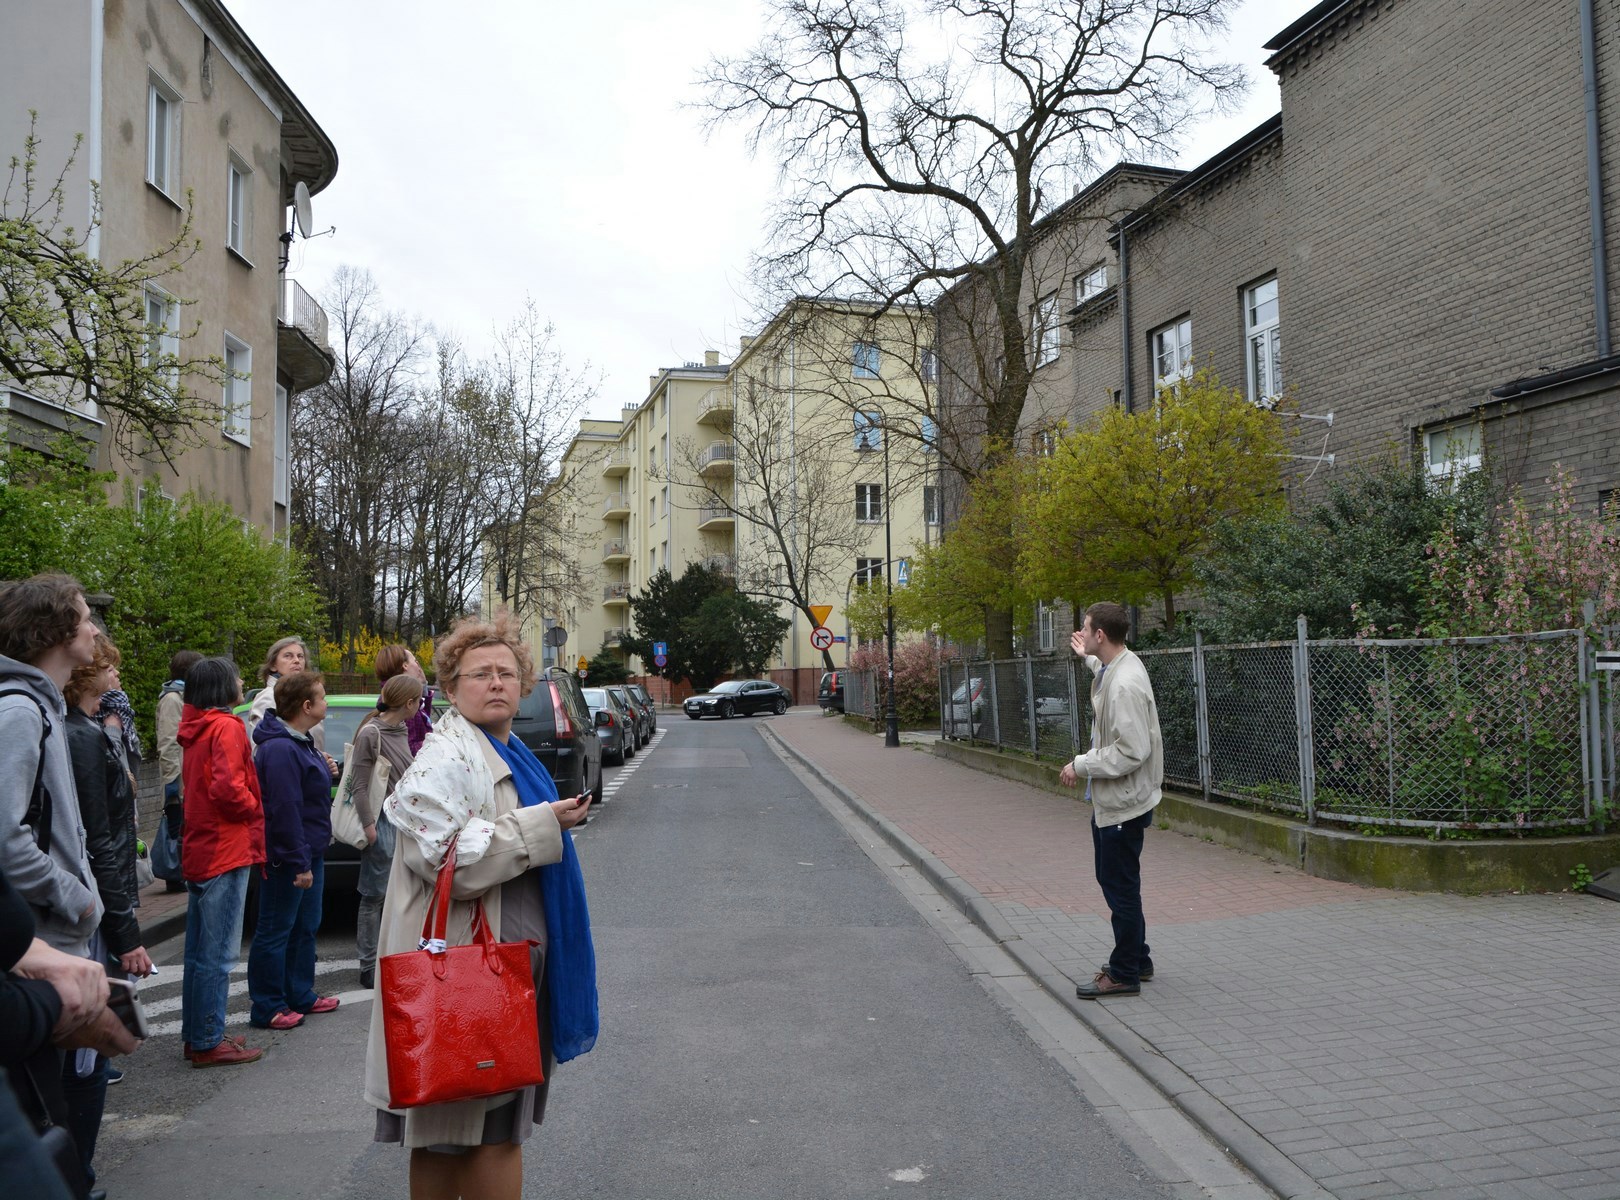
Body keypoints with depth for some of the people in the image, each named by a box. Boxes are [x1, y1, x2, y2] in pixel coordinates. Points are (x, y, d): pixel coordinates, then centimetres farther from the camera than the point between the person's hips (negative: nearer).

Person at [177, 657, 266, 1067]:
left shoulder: (195, 729, 14)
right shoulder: (226, 727, -14)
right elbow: (227, 787, -24)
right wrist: (255, 810, -7)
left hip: (199, 852, 10)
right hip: (226, 851, -10)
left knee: (200, 950, 16)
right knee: (219, 953, -3)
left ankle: (195, 1035, 26)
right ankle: (208, 1042, 3)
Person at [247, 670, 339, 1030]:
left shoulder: (300, 743, 12)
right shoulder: (280, 750, -24)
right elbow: (284, 810, -27)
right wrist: (299, 863, -25)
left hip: (308, 853, 11)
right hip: (289, 859, -11)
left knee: (305, 927, 19)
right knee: (275, 933, 1)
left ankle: (300, 995, 30)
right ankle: (267, 1009, 12)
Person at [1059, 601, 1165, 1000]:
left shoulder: (1125, 685, -26)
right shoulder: (1117, 667, 6)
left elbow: (1131, 751, -29)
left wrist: (1081, 765, -19)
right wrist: (1089, 659, 28)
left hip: (1123, 803, -11)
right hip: (1109, 799, 11)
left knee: (1120, 888, 2)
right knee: (1112, 881, 21)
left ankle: (1125, 974, 15)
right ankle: (1137, 960, 34)